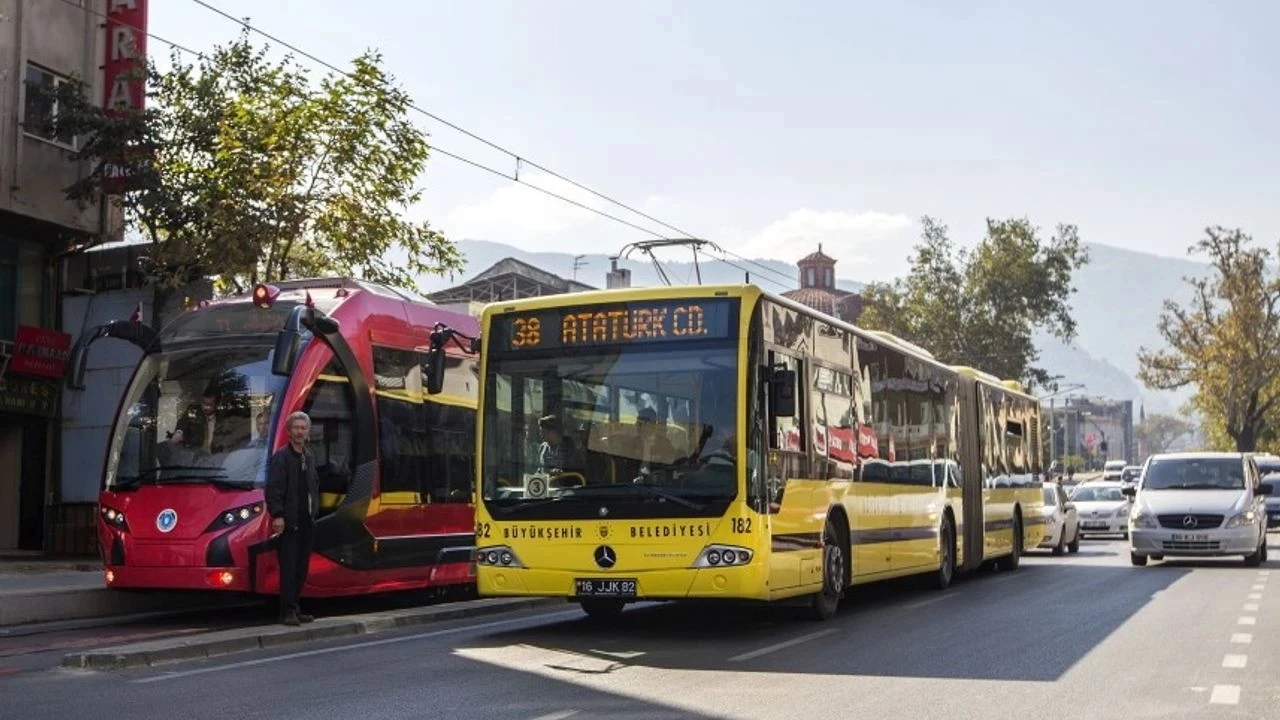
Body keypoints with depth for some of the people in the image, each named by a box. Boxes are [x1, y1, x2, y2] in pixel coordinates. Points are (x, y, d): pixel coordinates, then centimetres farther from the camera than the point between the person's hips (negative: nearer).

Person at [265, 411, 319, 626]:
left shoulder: (309, 457, 15)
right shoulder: (281, 456, -8)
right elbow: (273, 489, -13)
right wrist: (277, 515, -19)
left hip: (307, 521, 7)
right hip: (289, 521, -7)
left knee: (301, 568, 10)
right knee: (289, 568, -5)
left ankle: (295, 609, 17)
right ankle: (288, 611, -1)